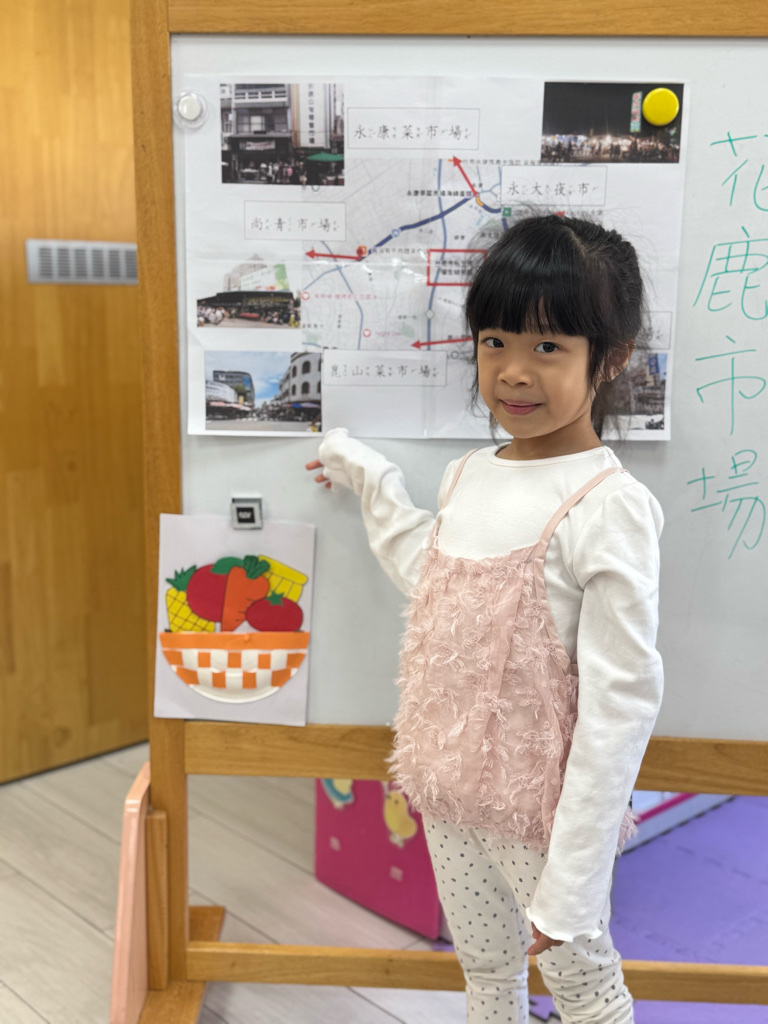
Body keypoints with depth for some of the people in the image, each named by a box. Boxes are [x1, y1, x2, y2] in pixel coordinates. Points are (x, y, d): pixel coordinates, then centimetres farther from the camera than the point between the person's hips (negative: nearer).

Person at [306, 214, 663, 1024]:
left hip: (540, 807, -6)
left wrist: (571, 877, -19)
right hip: (449, 789, 6)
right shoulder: (467, 477, 0)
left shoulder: (609, 507, -21)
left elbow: (621, 700, -21)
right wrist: (373, 480, 17)